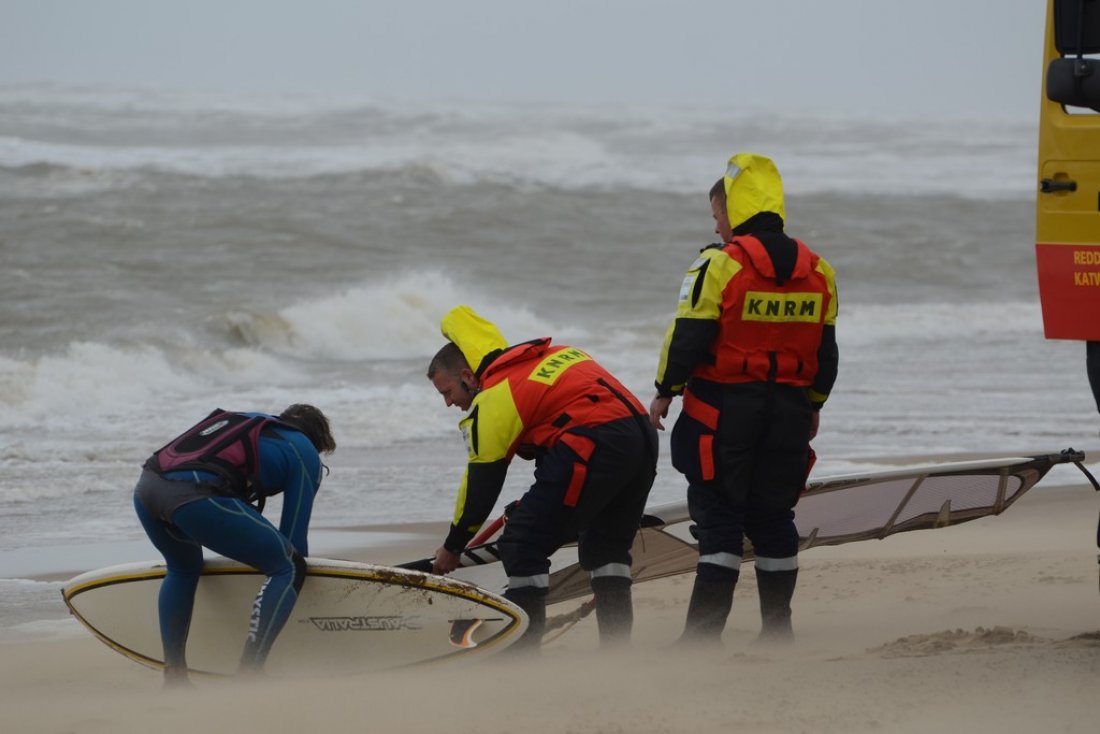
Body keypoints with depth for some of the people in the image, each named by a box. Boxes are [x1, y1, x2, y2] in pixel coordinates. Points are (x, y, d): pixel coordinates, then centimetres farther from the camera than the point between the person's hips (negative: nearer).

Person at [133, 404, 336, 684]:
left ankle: (173, 678, 27)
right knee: (289, 569, 4)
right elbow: (293, 535, 17)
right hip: (195, 494, -8)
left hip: (146, 485, 8)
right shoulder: (305, 453, 18)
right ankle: (248, 676, -6)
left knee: (183, 569, 35)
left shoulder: (250, 422, 37)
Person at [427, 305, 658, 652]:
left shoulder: (492, 401, 0)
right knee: (606, 546, 25)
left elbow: (481, 484, 3)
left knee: (522, 545, -3)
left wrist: (453, 547, 17)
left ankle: (520, 656, -4)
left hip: (594, 446, -10)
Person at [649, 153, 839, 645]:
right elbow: (826, 349, 15)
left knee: (718, 516, -3)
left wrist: (666, 391, 1)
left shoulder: (721, 265, -12)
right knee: (773, 517, 14)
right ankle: (777, 627, 16)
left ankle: (705, 630, -7)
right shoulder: (816, 271, 8)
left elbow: (689, 336, -11)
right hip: (789, 410, 5)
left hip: (724, 408, -5)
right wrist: (813, 404, 27)